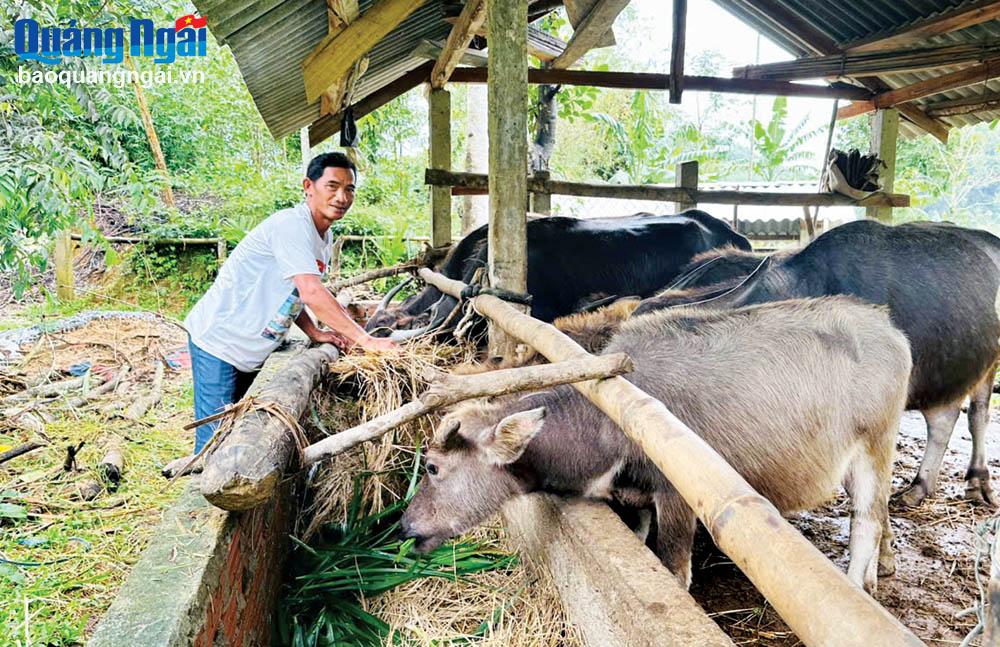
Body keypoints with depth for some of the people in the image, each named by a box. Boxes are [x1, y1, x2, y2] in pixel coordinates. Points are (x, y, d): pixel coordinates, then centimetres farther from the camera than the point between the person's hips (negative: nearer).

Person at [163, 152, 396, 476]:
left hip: (253, 349, 10)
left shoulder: (323, 237, 9)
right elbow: (312, 293, -32)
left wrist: (315, 333, 0)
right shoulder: (292, 225, -21)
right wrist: (366, 340, -30)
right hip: (220, 340, -10)